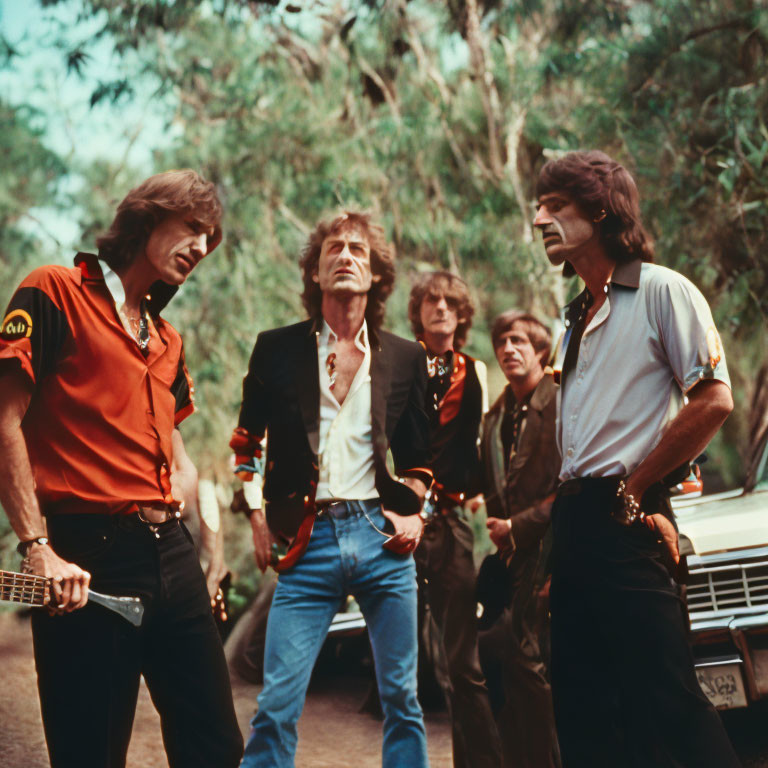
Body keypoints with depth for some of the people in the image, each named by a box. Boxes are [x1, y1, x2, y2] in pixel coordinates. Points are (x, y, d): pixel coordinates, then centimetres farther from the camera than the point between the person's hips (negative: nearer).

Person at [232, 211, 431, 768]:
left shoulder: (406, 357, 11)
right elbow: (247, 443, 13)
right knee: (278, 702, -5)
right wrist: (258, 516, 3)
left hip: (381, 536, 1)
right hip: (309, 538, -1)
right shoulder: (277, 348, 8)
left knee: (402, 699, 6)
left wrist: (415, 510, 2)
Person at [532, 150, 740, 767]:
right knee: (582, 712, 10)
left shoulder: (662, 291, -4)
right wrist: (568, 513, 11)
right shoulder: (580, 316, 20)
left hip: (626, 525, -8)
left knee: (667, 704, -9)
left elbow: (713, 402, -14)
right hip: (575, 523, 9)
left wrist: (632, 490, -10)